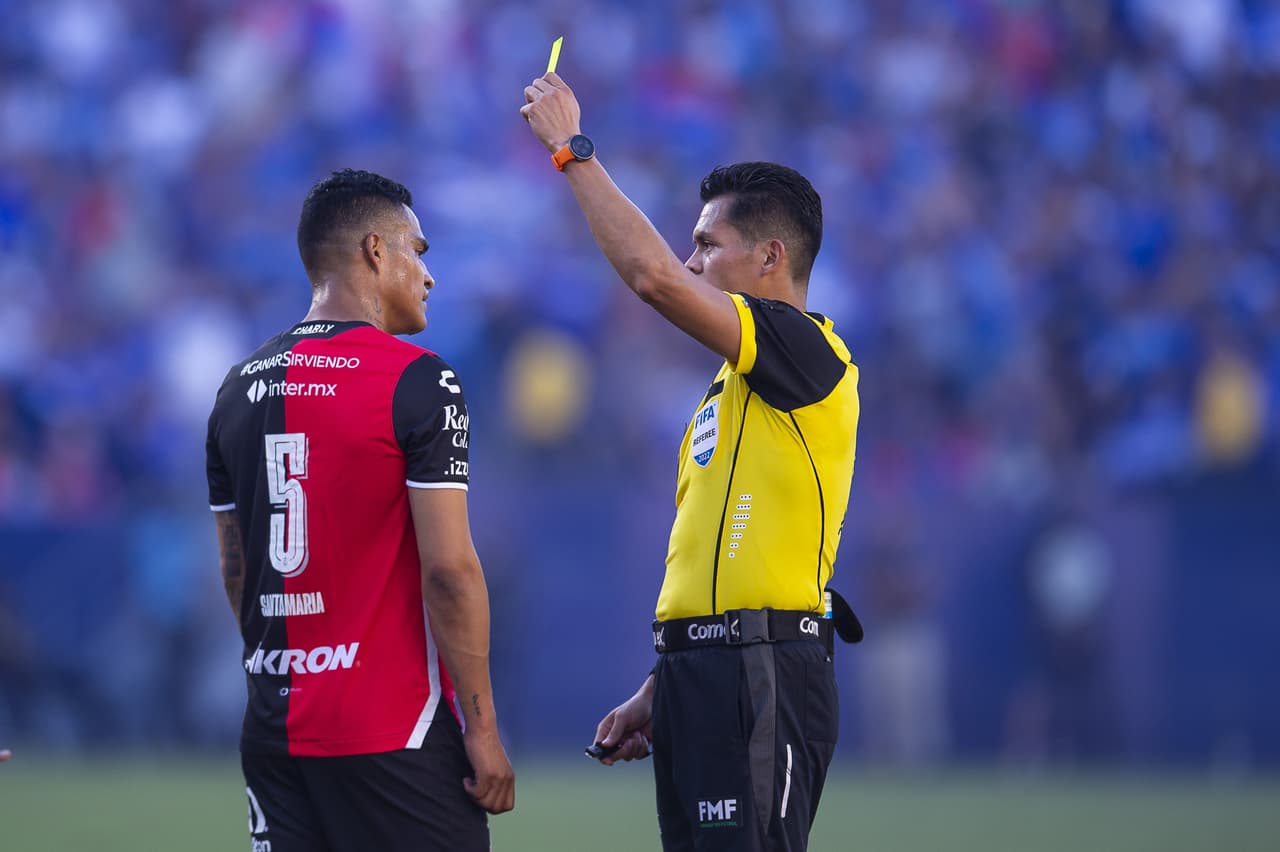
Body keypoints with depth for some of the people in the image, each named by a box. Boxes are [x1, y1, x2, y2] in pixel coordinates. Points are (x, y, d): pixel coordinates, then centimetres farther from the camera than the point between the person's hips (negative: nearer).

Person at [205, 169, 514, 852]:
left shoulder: (239, 390, 10)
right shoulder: (420, 384, -9)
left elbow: (237, 572, 14)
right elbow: (448, 570, -14)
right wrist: (483, 730, -9)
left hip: (274, 732, 6)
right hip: (394, 733, -6)